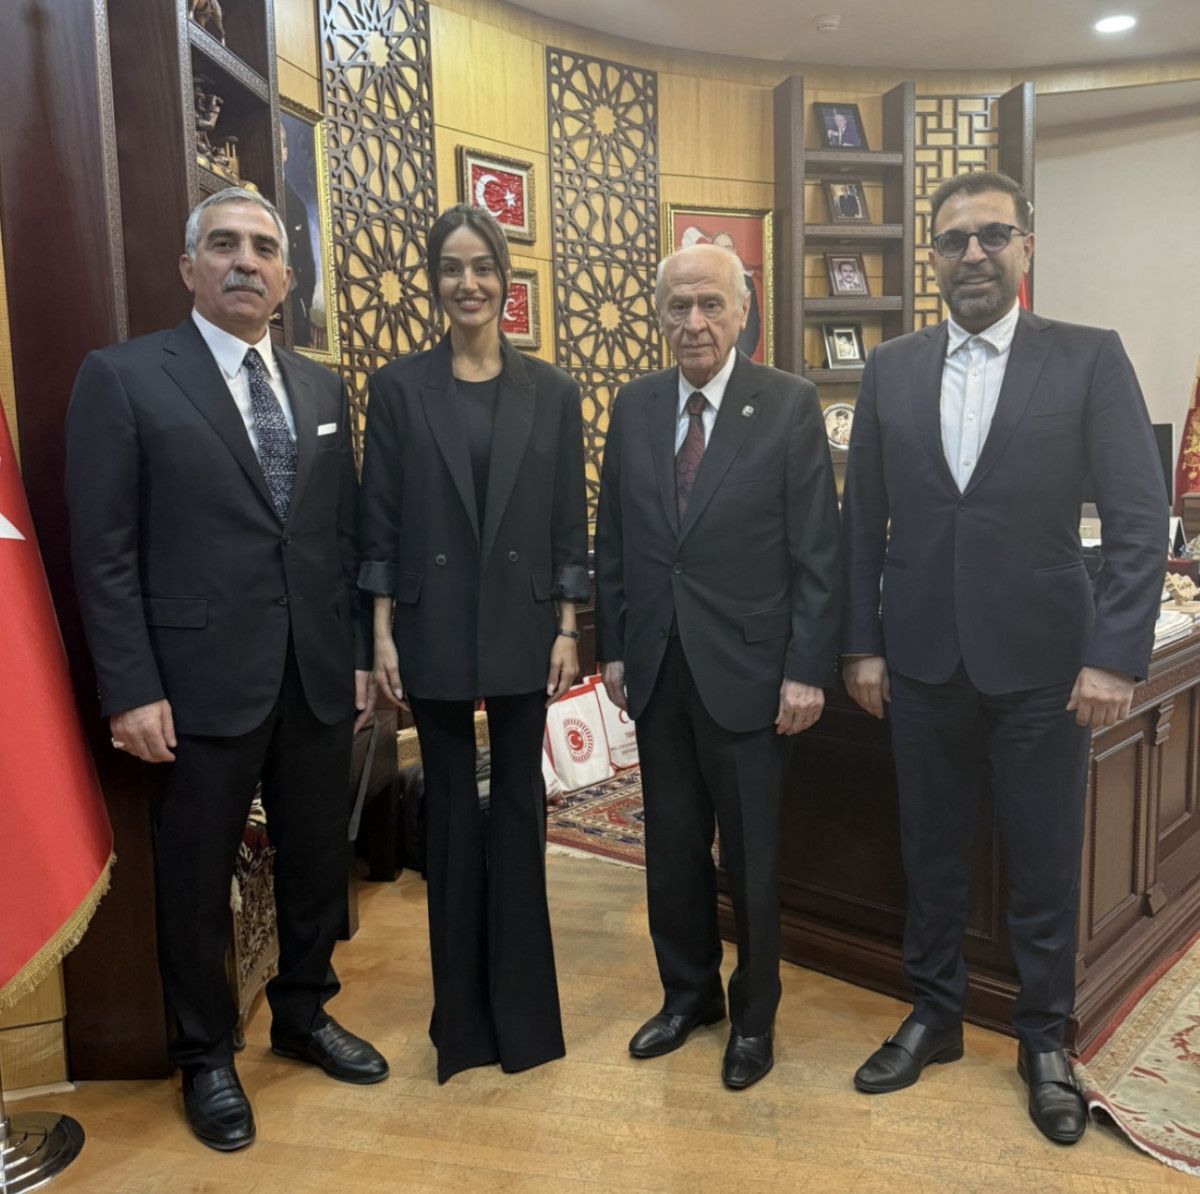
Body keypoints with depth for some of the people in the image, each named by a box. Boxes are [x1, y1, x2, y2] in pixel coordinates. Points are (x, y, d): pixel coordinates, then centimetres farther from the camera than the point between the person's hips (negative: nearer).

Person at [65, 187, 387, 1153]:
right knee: (197, 880, 11)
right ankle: (206, 1055, 34)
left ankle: (303, 1015, 40)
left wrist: (359, 656, 8)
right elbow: (104, 551, -8)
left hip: (319, 678, 5)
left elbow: (346, 534, 11)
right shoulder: (123, 377, -5)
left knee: (319, 857, 16)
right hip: (202, 682, -4)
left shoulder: (322, 388, 10)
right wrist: (131, 689, -12)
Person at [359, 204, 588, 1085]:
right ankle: (463, 1011, 26)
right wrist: (382, 633, -4)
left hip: (521, 627, 1)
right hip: (434, 630, 0)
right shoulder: (399, 387, 1)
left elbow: (569, 519, 3)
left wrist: (567, 629, -1)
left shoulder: (551, 391, 3)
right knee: (452, 808, 10)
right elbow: (381, 520, 0)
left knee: (520, 805, 9)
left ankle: (522, 1004, 26)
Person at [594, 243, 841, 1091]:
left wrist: (807, 671, -11)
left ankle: (753, 1015, 32)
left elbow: (818, 551, -8)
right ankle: (688, 994, 37)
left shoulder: (790, 405, -6)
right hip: (657, 668, 4)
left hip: (748, 670, -4)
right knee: (672, 847, 15)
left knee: (751, 855, 10)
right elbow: (612, 538, 10)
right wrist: (612, 647, 7)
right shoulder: (635, 407, 6)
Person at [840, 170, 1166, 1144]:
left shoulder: (1090, 359, -3)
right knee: (932, 852, 15)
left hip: (1041, 661, -2)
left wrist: (1116, 657, -12)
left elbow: (1140, 518, -6)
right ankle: (934, 1016, 35)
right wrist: (862, 644, 2)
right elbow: (863, 518, 5)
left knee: (1045, 864, 11)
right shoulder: (891, 370, 5)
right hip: (923, 661, 2)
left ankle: (1045, 1040, 32)